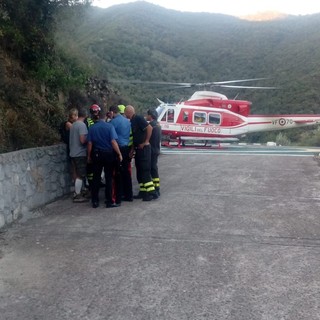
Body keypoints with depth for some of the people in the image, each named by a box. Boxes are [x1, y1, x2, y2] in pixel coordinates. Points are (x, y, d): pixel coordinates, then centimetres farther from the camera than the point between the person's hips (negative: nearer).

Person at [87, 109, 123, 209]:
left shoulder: (92, 127, 1)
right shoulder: (109, 126, -7)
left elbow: (90, 143, 2)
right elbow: (113, 142, -14)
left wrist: (89, 156, 12)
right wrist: (119, 154, -8)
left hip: (96, 154, 3)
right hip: (108, 154, -3)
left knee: (96, 178, 9)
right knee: (109, 178, 3)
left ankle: (94, 201, 14)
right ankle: (109, 201, 6)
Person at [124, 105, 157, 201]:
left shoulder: (138, 118, -11)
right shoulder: (132, 121, 16)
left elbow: (149, 128, -21)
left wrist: (146, 142, -17)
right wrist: (133, 148, 13)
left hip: (144, 148, -9)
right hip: (138, 149, 10)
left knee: (145, 171, -10)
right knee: (139, 172, 11)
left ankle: (151, 192, -7)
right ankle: (143, 192, 18)